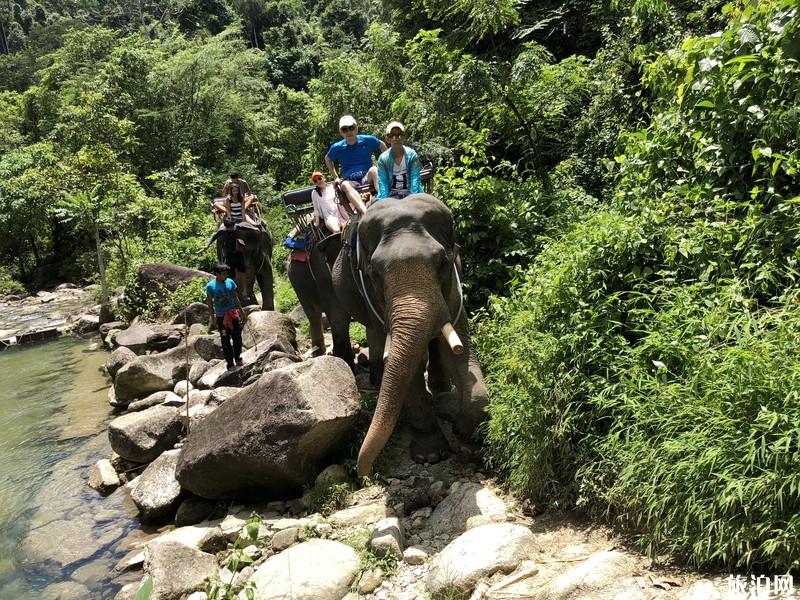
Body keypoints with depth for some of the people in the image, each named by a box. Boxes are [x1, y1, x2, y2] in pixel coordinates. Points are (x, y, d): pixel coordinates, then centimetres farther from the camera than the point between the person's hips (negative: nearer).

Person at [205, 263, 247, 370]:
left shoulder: (230, 282, 1)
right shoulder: (210, 286, -9)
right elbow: (209, 303, -3)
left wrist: (241, 311, 12)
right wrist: (213, 316, -4)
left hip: (233, 314, 3)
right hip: (221, 317, -3)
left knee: (237, 338, 10)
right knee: (225, 341, 4)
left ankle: (238, 359, 27)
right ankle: (230, 364, 12)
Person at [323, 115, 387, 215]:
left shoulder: (368, 140, 2)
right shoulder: (337, 147, 4)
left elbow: (382, 146, 19)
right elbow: (327, 159, 23)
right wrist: (336, 177, 14)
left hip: (367, 178, 0)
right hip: (350, 182, 0)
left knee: (373, 170, -32)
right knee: (345, 185, -36)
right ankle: (366, 213, -57)